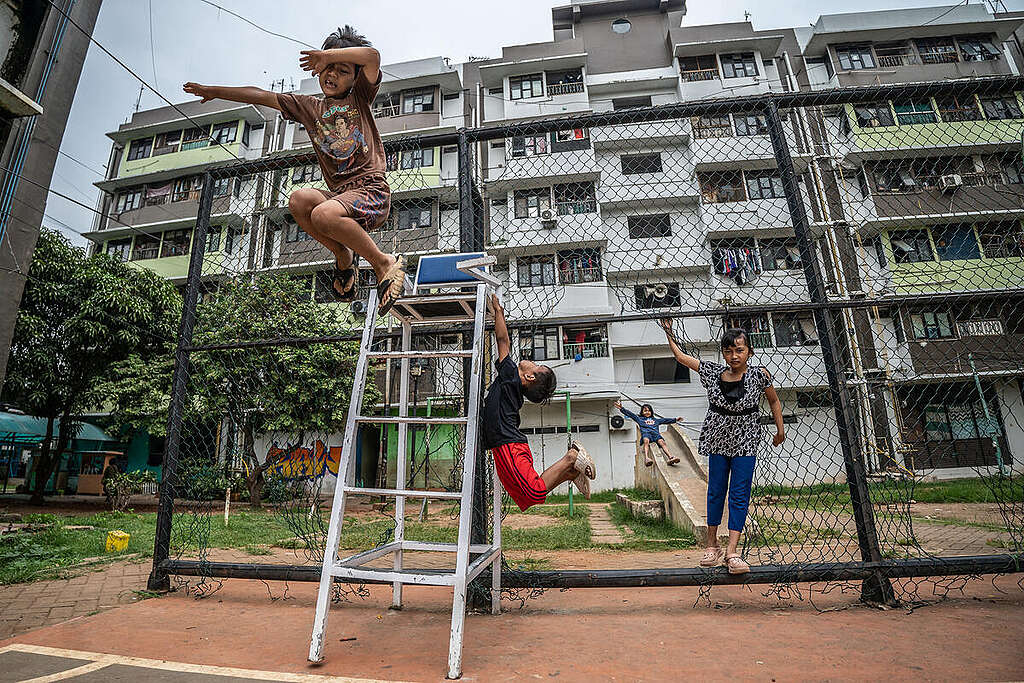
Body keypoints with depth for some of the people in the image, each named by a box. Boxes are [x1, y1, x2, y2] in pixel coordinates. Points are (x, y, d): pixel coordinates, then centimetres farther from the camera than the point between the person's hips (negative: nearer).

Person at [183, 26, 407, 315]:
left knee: (323, 214, -33)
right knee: (299, 199, -27)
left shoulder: (359, 96, 12)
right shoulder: (309, 107, 23)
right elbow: (261, 96, 29)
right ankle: (343, 255, -5)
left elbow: (372, 56, -6)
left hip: (371, 190, -5)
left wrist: (326, 54, -3)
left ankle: (383, 263, -14)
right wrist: (213, 91, 30)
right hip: (339, 193, 5)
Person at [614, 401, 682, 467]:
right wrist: (621, 408, 16)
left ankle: (670, 457, -51)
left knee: (661, 441, -31)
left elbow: (665, 420, 41)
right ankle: (646, 458, -60)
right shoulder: (640, 419, 31)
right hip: (646, 433, -2)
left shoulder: (656, 420, 40)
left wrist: (675, 419, 37)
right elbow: (630, 414, 24)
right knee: (646, 441, -38)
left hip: (656, 433, 3)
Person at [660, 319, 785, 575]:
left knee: (739, 495, -4)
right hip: (718, 438, 2)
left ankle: (732, 552, -2)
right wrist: (668, 332, 3)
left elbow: (774, 401, 9)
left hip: (745, 441, -1)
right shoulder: (712, 372, -4)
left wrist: (780, 430, 10)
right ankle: (712, 546, 19)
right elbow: (681, 356, 4)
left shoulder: (759, 375, -7)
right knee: (715, 491, 8)